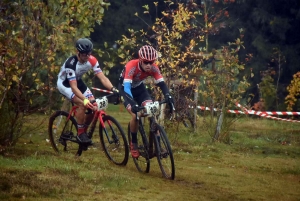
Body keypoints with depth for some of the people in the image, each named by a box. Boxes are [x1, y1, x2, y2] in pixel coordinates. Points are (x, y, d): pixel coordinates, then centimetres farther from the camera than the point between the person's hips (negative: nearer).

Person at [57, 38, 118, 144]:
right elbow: (74, 87, -40)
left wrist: (113, 89, -41)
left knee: (93, 106, -10)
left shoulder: (92, 60, -20)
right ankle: (80, 134, -14)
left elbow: (102, 77, -23)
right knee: (83, 104, -28)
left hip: (77, 81, 6)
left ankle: (84, 131, 10)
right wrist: (85, 99, -54)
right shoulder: (71, 63, -36)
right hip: (64, 83, -6)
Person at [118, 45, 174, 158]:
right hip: (126, 88, -4)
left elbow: (162, 84, -25)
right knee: (135, 114, -23)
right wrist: (133, 104, -58)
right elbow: (126, 87, -44)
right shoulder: (131, 66, -37)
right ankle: (133, 143, -2)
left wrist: (169, 97, -44)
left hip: (139, 87, 4)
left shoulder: (153, 68, -24)